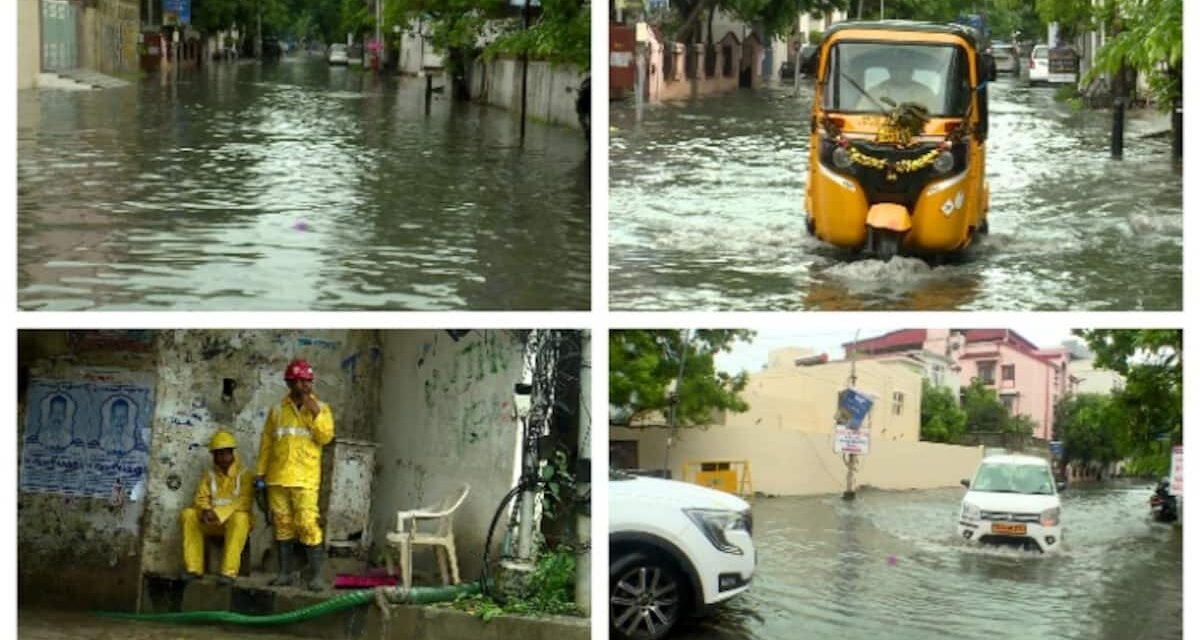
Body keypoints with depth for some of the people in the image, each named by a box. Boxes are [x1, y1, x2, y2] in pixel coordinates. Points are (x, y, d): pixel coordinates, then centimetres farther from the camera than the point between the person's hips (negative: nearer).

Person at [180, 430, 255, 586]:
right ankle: (193, 568, -22)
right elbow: (201, 498, 4)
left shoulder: (244, 475, 0)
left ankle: (229, 572, -41)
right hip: (212, 521, 4)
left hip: (234, 519, -4)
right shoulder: (208, 476, 14)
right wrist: (206, 511, -21)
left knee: (239, 517, -39)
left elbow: (244, 502, -14)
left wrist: (219, 513, -26)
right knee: (188, 515, -20)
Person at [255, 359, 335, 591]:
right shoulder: (277, 410, 10)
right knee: (282, 524, 5)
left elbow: (325, 437, -6)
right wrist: (261, 471, 8)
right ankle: (284, 572, 13)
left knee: (308, 524, -11)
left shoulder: (320, 408, 6)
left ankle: (316, 574, -8)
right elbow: (266, 442, 12)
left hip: (305, 478, -3)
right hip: (278, 477, 3)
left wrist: (315, 413, -16)